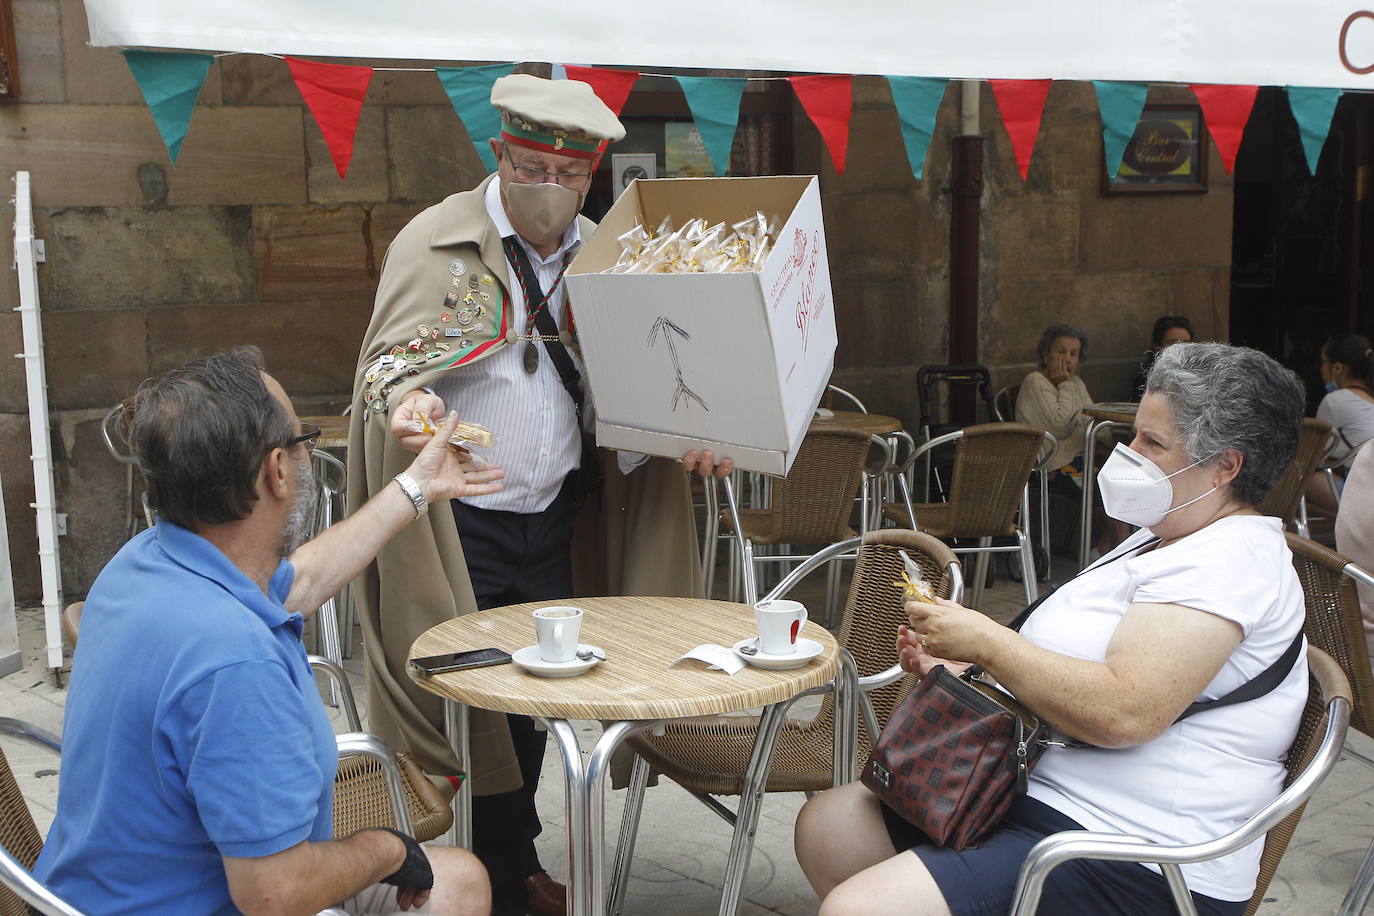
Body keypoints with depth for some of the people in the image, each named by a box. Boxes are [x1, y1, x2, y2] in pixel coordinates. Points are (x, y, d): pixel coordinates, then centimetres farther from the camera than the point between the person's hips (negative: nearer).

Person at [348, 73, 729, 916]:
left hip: (557, 520, 5)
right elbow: (389, 364, -11)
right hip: (459, 525, -4)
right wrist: (406, 402, -34)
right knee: (468, 699, 0)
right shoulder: (437, 242, -7)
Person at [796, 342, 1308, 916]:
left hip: (1132, 864, -11)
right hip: (1038, 794, 11)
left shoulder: (1231, 561, -15)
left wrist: (986, 641, -17)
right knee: (828, 824, 8)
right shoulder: (1160, 542, 19)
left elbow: (1124, 712, -28)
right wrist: (959, 671, 7)